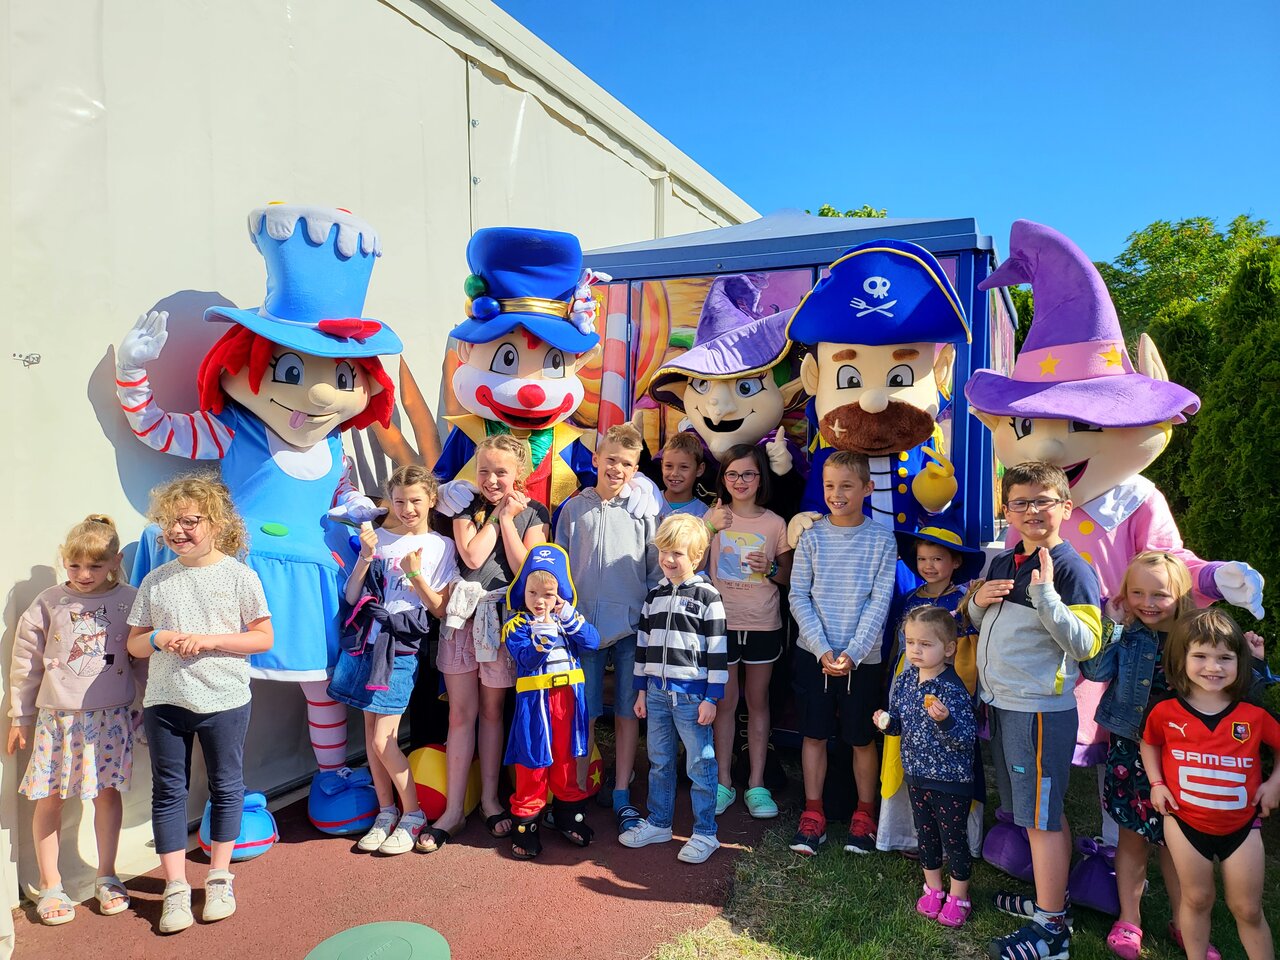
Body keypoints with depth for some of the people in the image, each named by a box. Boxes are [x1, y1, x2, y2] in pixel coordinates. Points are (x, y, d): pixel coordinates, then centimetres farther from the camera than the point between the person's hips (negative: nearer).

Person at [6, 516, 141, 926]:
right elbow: (26, 663, 6)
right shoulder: (48, 605, -2)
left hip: (111, 714, 0)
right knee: (49, 797, 6)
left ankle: (106, 876, 23)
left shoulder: (129, 601, -2)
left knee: (108, 792, 7)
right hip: (56, 715, 0)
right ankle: (50, 885, 22)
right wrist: (19, 717, 9)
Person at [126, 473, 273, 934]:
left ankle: (219, 877, 28)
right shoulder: (155, 580, 4)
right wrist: (158, 638, -13)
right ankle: (175, 888, 21)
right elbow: (134, 643, 9)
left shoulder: (238, 576, -5)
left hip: (224, 701, -3)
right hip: (164, 702, 3)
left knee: (226, 788, 10)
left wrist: (210, 640, -18)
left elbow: (263, 637, -6)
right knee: (168, 791, 8)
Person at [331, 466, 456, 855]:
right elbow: (351, 597, 4)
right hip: (367, 641, 4)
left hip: (402, 648, -4)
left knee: (383, 741, -5)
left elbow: (441, 610, -2)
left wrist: (416, 576, -15)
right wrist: (365, 558, -10)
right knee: (370, 731, 10)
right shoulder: (378, 539, 7)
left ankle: (413, 815, 14)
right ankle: (386, 812, 26)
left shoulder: (441, 547, 0)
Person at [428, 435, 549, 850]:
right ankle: (454, 807, 12)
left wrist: (507, 519, -8)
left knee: (492, 710, 10)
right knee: (460, 712, 4)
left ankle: (490, 799, 24)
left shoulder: (534, 513, 2)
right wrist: (497, 514, -5)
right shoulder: (467, 510, 7)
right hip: (463, 614, 1)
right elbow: (472, 556, -10)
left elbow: (524, 568, -9)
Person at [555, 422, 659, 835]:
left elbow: (656, 569, 5)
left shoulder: (644, 509, 2)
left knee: (628, 710, 7)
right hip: (584, 623, 1)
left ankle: (622, 796, 19)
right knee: (582, 711, 7)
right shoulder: (573, 508, 5)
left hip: (632, 626, 0)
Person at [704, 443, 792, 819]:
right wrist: (708, 529, -13)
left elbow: (789, 576, 7)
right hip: (721, 622, 0)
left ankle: (757, 784, 19)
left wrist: (771, 569, -14)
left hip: (763, 624, 0)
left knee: (758, 701, 9)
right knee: (725, 702, 7)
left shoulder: (775, 524, 0)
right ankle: (723, 782, 19)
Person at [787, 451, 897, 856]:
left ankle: (864, 815, 29)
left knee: (862, 739, 10)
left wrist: (853, 652, -14)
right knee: (814, 734, 9)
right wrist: (823, 649, -12)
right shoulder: (812, 536, -2)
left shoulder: (882, 539, -4)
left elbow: (879, 602, -6)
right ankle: (813, 815, 23)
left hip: (862, 656, -1)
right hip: (814, 654, 1)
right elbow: (799, 597, -2)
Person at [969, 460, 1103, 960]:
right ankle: (1051, 894, 35)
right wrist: (979, 601, 0)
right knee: (1038, 812, 20)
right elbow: (978, 622, 21)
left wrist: (1045, 594, -29)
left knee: (1042, 818, 0)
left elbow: (1084, 645, -20)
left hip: (1041, 710, -8)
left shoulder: (1071, 569, -13)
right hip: (1000, 703, 8)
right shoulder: (1000, 563, 9)